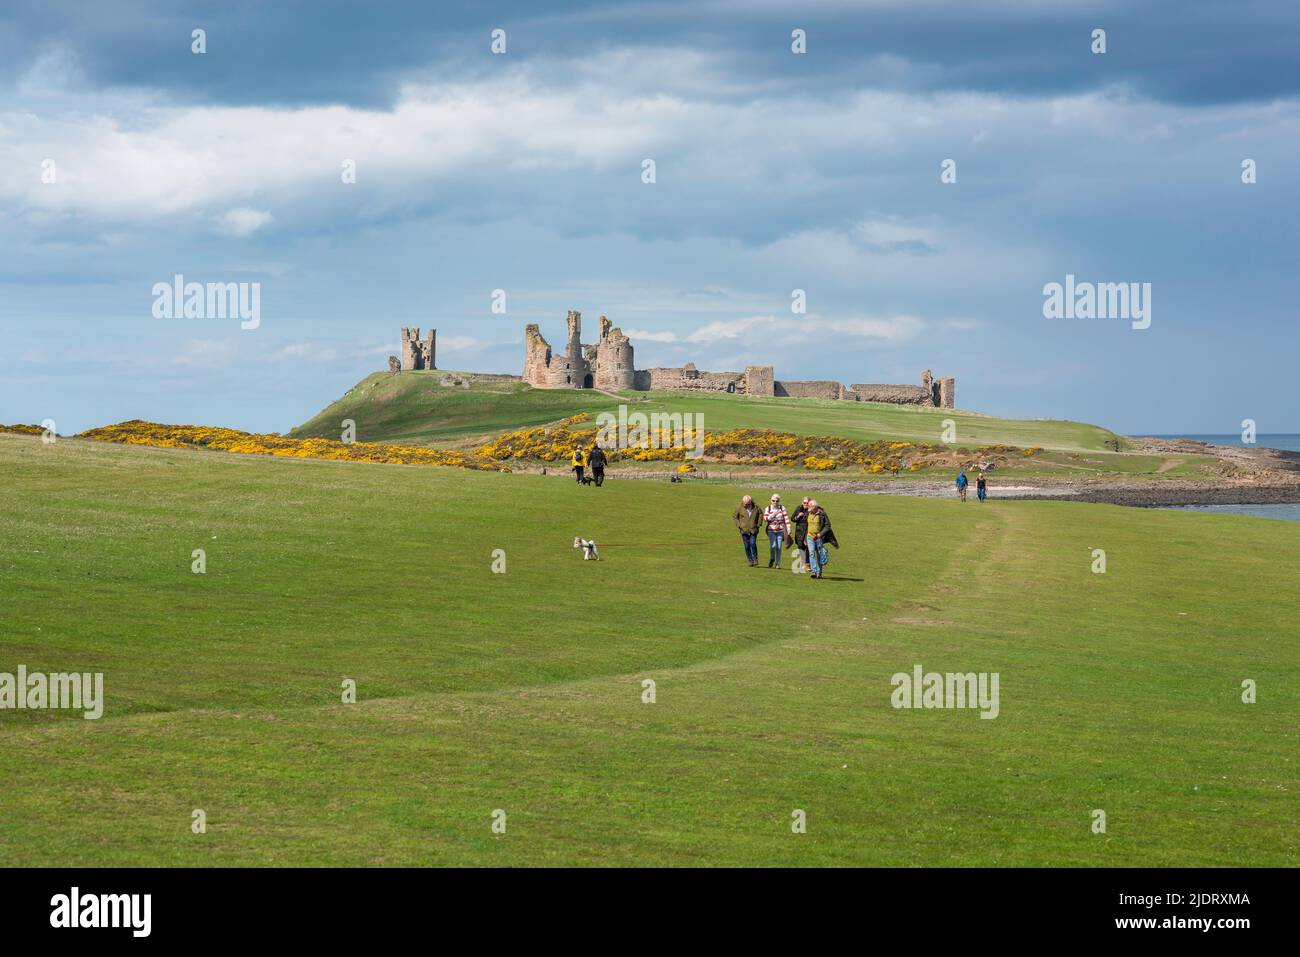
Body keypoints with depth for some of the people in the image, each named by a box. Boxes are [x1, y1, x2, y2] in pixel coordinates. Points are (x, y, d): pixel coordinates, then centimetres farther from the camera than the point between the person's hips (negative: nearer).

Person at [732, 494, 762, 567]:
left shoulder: (755, 507, 0)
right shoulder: (740, 508, -2)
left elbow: (760, 515, 15)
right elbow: (735, 517, 8)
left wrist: (759, 524, 4)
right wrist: (738, 525, -3)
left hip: (753, 530, -1)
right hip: (744, 530, 1)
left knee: (753, 544, -16)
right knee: (747, 546, -1)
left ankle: (755, 559, 0)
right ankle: (750, 561, 11)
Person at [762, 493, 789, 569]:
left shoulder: (782, 508, 4)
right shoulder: (768, 509, 5)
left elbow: (786, 519, 2)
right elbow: (765, 518, -5)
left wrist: (788, 530, -3)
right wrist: (773, 514, -16)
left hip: (780, 530, 1)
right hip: (771, 530, 0)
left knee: (779, 547, -1)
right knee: (773, 546, -16)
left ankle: (777, 564, 8)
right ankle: (772, 558, 13)